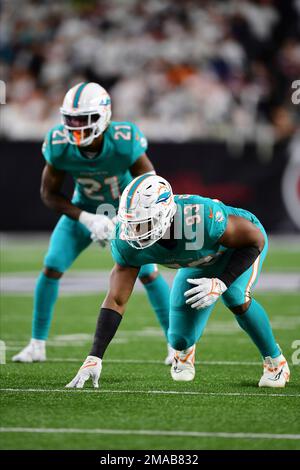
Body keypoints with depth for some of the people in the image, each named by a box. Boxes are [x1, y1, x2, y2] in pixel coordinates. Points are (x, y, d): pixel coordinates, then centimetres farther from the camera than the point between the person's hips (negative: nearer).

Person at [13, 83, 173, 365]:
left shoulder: (124, 143, -34)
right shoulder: (60, 146, -27)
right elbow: (49, 193, -13)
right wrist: (87, 219, -24)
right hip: (83, 211, 2)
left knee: (148, 272, -11)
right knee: (51, 268, -9)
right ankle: (37, 345, 4)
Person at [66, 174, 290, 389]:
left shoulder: (201, 218, -46)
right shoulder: (128, 243, -31)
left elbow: (255, 240, -30)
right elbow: (116, 301, -25)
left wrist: (221, 283, -41)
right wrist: (94, 358, -32)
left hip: (241, 243, -4)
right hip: (201, 261, 4)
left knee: (236, 298, -33)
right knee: (180, 340, -4)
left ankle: (275, 360, -7)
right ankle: (185, 350, 38)